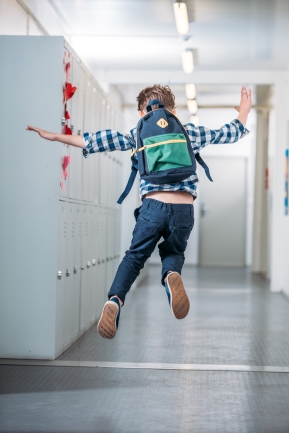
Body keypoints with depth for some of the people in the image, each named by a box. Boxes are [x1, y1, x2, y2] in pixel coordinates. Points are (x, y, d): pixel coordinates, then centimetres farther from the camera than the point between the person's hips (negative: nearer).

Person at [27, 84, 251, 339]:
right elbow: (227, 134, 26)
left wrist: (55, 136, 8)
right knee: (173, 253, 24)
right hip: (184, 210, 1)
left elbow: (105, 140, 6)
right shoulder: (190, 132, 16)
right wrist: (244, 112, 45)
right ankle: (172, 276, -13)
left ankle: (115, 299, -14)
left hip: (153, 206, -1)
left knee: (135, 256, 13)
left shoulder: (139, 134, 12)